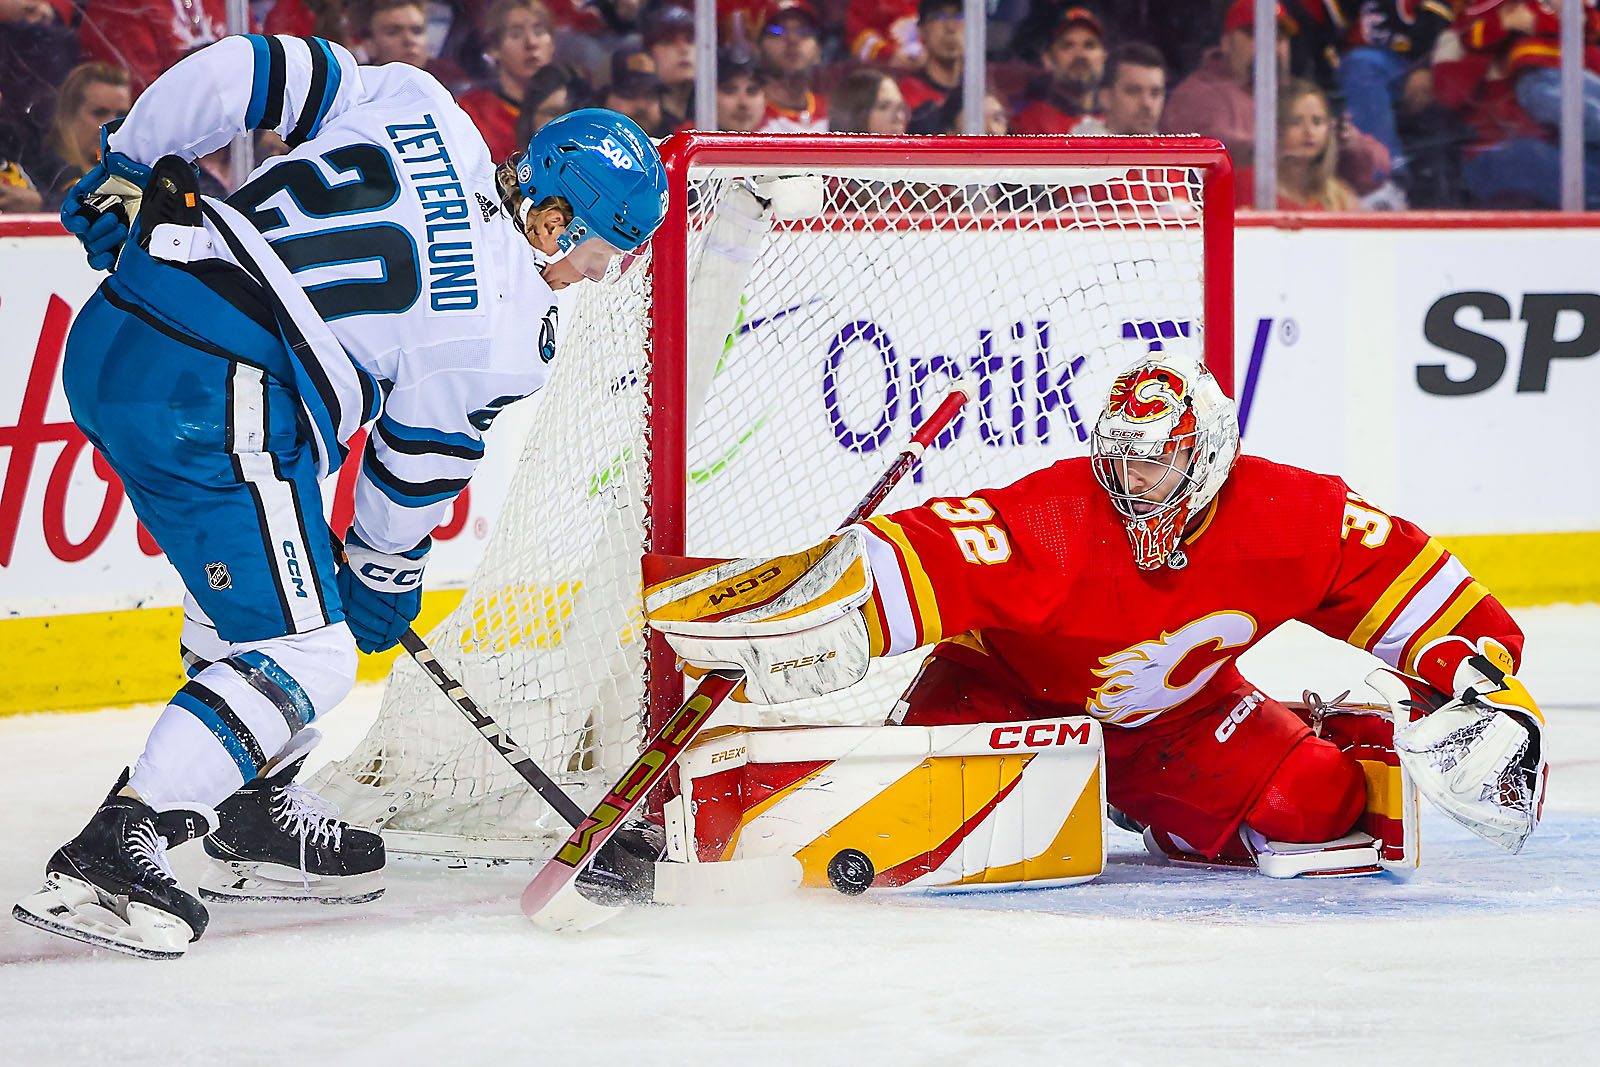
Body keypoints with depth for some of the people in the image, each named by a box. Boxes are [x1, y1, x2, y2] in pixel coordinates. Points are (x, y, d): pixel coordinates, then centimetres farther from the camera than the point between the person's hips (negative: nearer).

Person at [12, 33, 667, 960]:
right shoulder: (514, 337, -3)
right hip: (214, 411, -9)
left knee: (254, 583, 27)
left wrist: (125, 171, 21)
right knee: (301, 657, -2)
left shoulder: (416, 104, 10)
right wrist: (385, 573, 28)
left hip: (107, 336, 9)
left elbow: (238, 72, 11)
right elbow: (421, 462, 10)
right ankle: (110, 853, -13)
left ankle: (258, 816, 36)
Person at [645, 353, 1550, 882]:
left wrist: (1479, 678, -20)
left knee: (1315, 806, -17)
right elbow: (912, 564, -44)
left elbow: (1403, 576, -11)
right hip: (1016, 688, -3)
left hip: (1176, 713, 3)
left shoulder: (1287, 517, -21)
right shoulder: (1051, 522, -33)